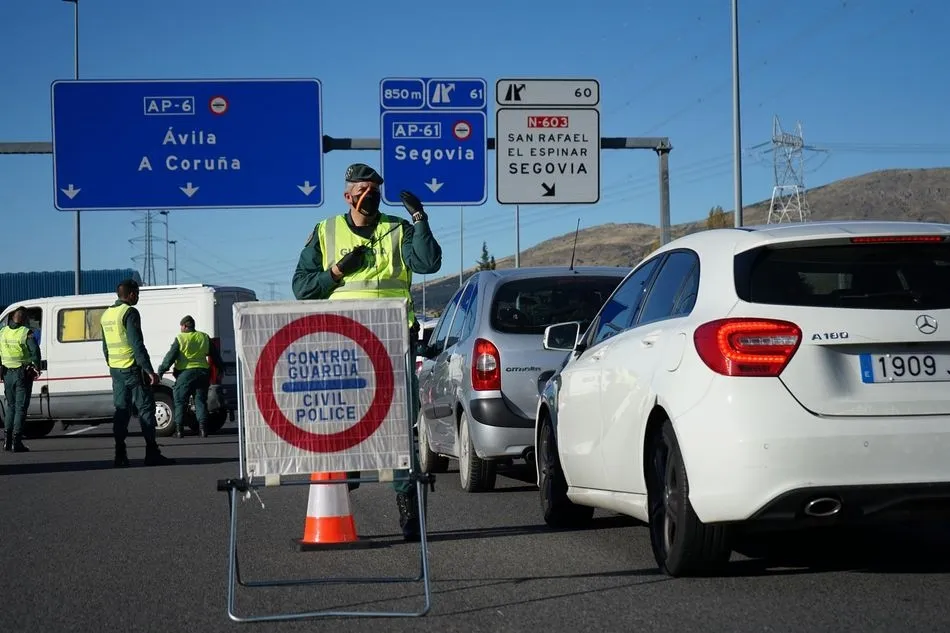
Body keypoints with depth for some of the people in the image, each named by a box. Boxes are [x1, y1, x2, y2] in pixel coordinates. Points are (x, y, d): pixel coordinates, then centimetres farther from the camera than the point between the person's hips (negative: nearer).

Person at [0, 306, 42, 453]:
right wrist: (37, 368, -11)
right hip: (23, 374, -5)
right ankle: (16, 442, -5)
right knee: (21, 408, 0)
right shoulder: (26, 333, -11)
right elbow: (35, 351, -22)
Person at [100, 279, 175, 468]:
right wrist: (150, 371, -20)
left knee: (121, 410, 9)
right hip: (132, 368, -8)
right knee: (146, 408, -4)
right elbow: (137, 345, -19)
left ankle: (120, 455, 4)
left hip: (116, 369, 8)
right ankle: (152, 454, -8)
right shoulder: (129, 312, -12)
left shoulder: (106, 315, 15)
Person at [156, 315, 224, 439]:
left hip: (185, 373, -4)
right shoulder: (205, 338, 10)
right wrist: (220, 368, 31)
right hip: (202, 372, 4)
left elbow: (170, 357, -7)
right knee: (201, 401, 8)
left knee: (180, 402, 5)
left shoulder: (180, 338, -4)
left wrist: (161, 371, -2)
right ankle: (203, 428, -1)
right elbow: (215, 355, 18)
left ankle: (179, 429, 2)